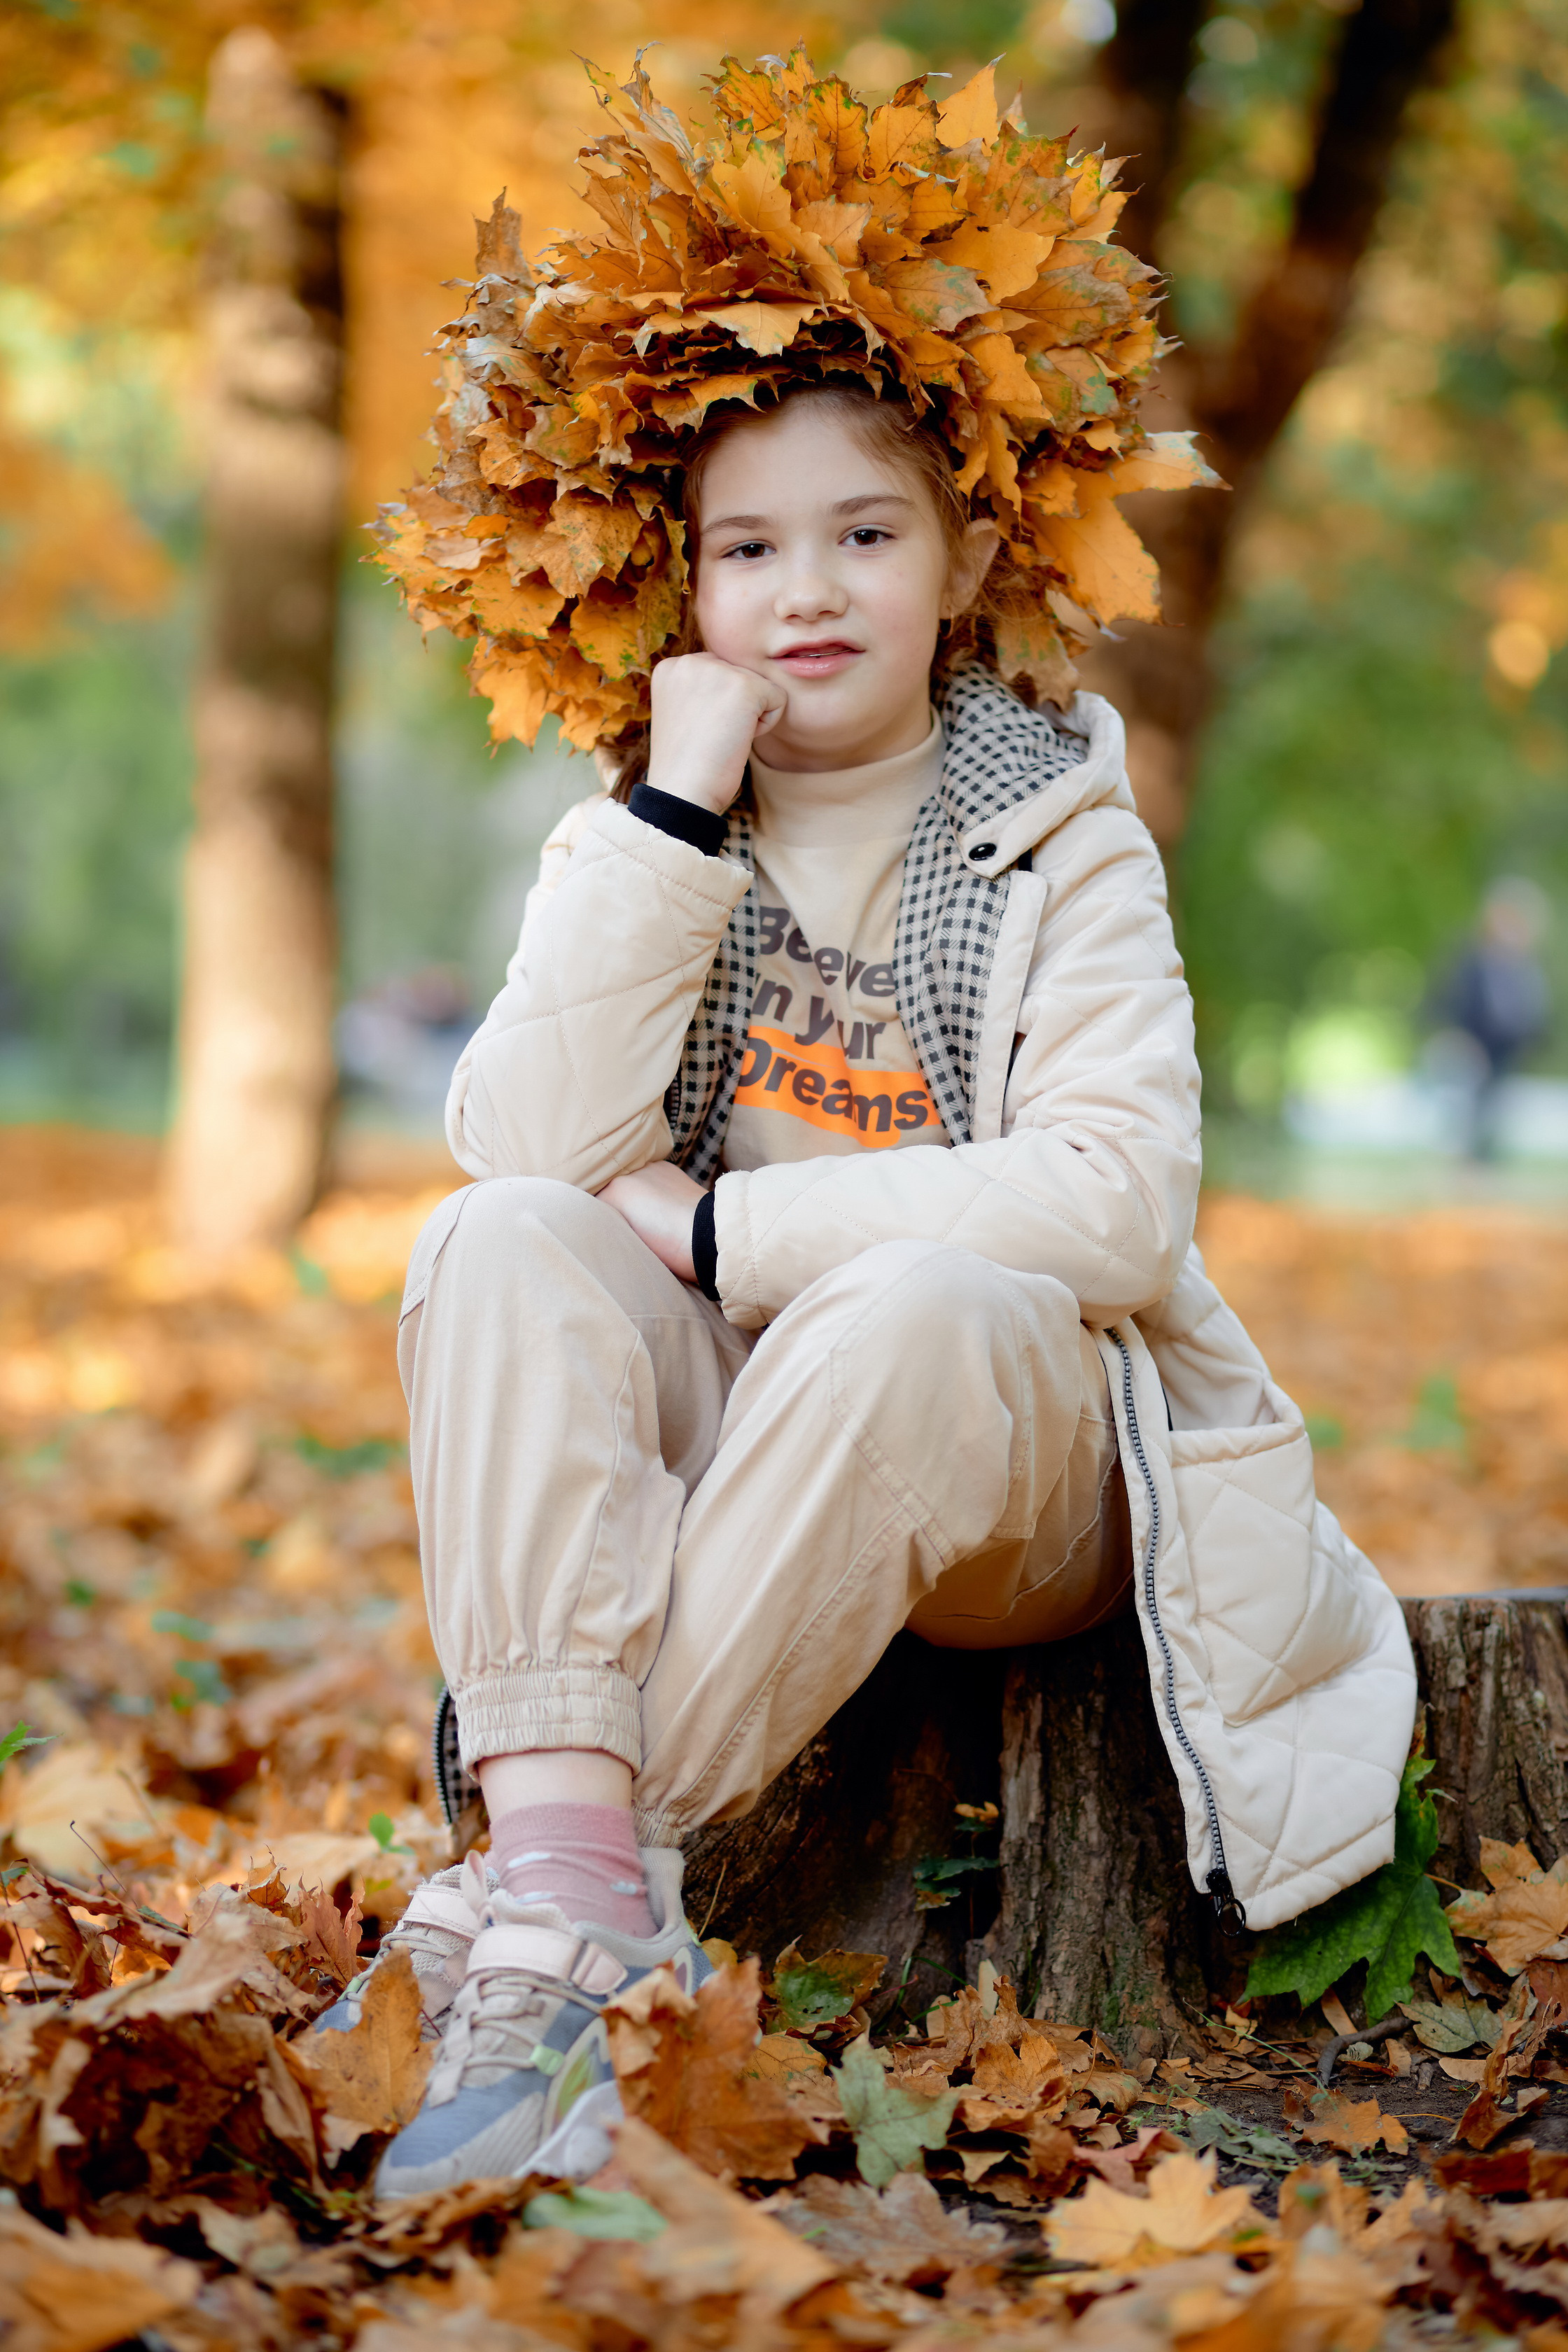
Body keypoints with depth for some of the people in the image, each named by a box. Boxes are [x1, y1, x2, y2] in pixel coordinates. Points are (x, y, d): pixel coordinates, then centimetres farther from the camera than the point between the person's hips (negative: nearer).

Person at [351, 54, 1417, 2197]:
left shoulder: (1058, 837, -4)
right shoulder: (641, 837, 6)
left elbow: (1118, 1197, -18)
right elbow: (525, 1144, -12)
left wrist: (726, 1229, -16)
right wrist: (676, 816, -17)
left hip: (1021, 1469, -3)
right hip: (719, 1437, 3)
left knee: (917, 1312, -35)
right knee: (500, 1245, -25)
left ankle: (603, 1864, -29)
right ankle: (564, 1881, -37)